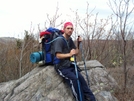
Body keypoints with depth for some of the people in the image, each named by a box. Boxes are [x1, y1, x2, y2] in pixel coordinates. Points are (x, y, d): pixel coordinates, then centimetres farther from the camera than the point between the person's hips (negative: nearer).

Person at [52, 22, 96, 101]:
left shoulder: (70, 40, 11)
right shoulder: (59, 40, -12)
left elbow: (76, 53, 14)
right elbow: (58, 56, -21)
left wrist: (79, 44, -1)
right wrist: (69, 54, -35)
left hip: (70, 65, 6)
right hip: (61, 67, -6)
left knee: (81, 78, -17)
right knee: (74, 79, -28)